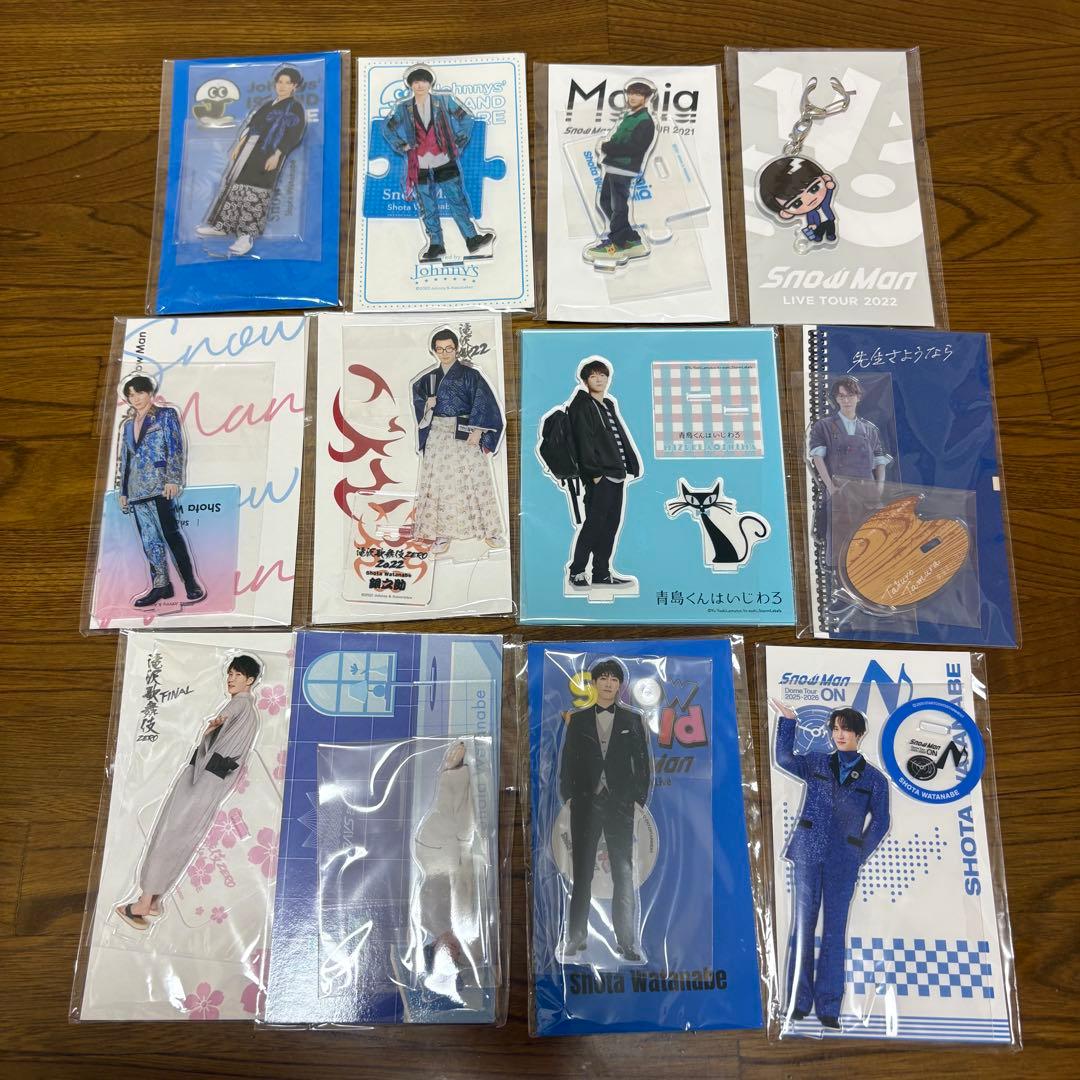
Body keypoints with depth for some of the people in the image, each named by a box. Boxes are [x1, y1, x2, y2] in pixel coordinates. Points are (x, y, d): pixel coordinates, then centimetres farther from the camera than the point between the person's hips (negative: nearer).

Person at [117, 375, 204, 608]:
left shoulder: (166, 414, 4)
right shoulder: (128, 425, 20)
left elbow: (176, 448, -6)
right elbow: (124, 460, 22)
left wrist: (173, 479, -16)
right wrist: (123, 491, 16)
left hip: (160, 485, -6)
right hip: (136, 489, 6)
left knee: (170, 533, -11)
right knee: (148, 539, 4)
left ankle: (191, 584, -8)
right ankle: (160, 586, 7)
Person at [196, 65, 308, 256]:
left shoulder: (296, 108, 1)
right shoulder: (268, 106, 22)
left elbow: (292, 136, -9)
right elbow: (252, 126, 21)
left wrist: (277, 155, -18)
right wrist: (239, 146, 12)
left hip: (270, 154, -7)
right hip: (251, 150, 7)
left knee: (256, 192, -15)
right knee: (236, 185, 4)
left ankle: (248, 235, -16)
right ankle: (223, 225, 10)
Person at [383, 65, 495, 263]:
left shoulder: (444, 101, 3)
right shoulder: (403, 108, 6)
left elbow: (467, 119, 9)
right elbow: (387, 127, 18)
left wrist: (459, 142, 3)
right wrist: (402, 146, 8)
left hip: (445, 163, -2)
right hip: (419, 167, 2)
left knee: (457, 202, -4)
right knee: (427, 209, 6)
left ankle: (472, 239, 2)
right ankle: (436, 246, 14)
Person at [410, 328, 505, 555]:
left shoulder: (469, 374, -2)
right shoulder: (430, 377, 10)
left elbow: (483, 403, -8)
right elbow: (417, 395, 21)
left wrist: (477, 431, -17)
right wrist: (426, 404, -2)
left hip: (465, 434, -4)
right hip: (438, 435, 4)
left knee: (474, 479, -2)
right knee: (438, 481, 2)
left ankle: (489, 530, 9)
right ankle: (442, 534, 8)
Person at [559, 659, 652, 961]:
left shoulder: (632, 719, 5)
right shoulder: (578, 719, 7)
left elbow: (643, 761, 4)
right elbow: (568, 760, 7)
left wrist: (640, 798, -2)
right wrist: (567, 795, 1)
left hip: (620, 803, -1)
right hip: (585, 803, 1)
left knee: (623, 874, 1)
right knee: (582, 873, 7)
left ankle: (626, 941, 8)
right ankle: (576, 936, 16)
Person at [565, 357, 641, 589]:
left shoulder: (609, 405, 20)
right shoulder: (582, 406, -4)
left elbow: (622, 437, 21)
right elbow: (584, 441, -13)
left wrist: (631, 466, 12)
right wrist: (594, 472, -19)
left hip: (617, 474, 8)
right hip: (600, 476, -8)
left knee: (611, 525, 9)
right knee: (594, 523, -8)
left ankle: (602, 573, 15)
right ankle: (577, 572, 1)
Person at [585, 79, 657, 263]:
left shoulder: (646, 122, -11)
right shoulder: (629, 117, 18)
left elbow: (632, 148, -20)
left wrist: (607, 147, -15)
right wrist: (608, 146, 1)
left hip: (624, 169, -10)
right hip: (613, 167, 10)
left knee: (618, 206, -5)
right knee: (605, 202, 15)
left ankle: (617, 243, 7)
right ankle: (632, 241, 20)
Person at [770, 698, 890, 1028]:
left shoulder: (874, 779, 7)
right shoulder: (817, 764, 9)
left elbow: (880, 822, 8)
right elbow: (784, 758, -4)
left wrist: (859, 854, 2)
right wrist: (788, 722, -9)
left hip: (843, 862, 0)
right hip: (808, 853, 1)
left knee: (834, 930, 2)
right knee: (803, 925, 1)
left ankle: (828, 1008, 9)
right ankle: (798, 1002, 7)